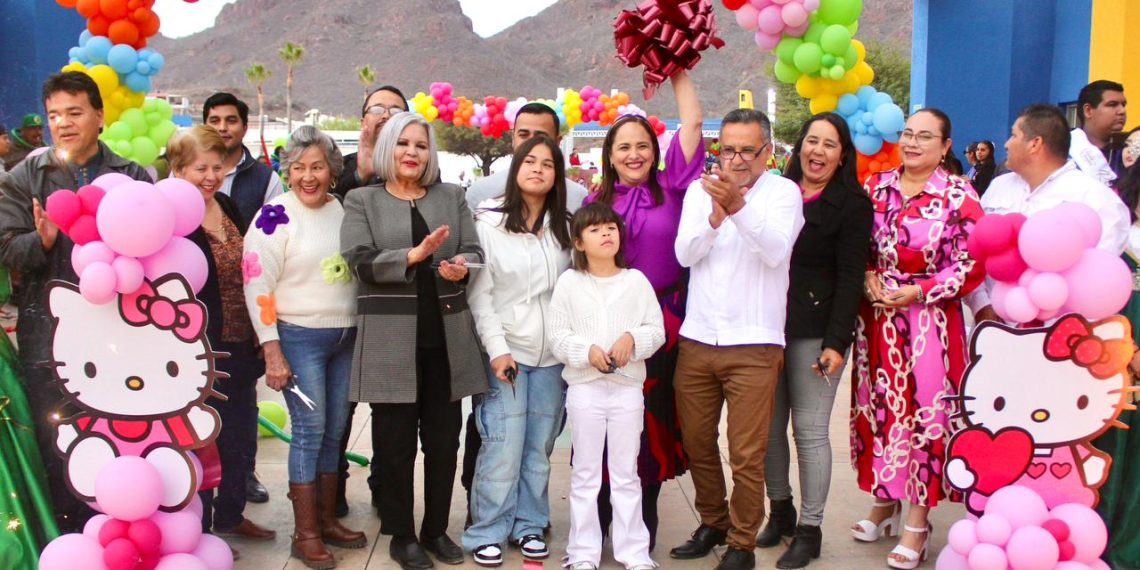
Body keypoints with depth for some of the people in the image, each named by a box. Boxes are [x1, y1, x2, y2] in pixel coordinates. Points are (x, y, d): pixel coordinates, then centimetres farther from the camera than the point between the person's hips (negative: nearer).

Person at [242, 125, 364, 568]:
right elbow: (258, 287, -11)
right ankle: (305, 533, 7)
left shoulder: (344, 209, 7)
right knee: (309, 430, -4)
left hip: (345, 337, 5)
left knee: (334, 431, 11)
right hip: (299, 337, -5)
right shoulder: (276, 215, -8)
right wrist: (272, 351, -15)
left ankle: (327, 519, 24)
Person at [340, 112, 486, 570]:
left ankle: (436, 529, 24)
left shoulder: (451, 197, 13)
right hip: (391, 338, -3)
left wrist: (461, 266, -18)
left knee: (444, 437, 9)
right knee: (395, 440, 4)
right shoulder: (361, 201, 4)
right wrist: (415, 255, -20)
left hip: (446, 335, 3)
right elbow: (360, 261, -9)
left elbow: (474, 250, 5)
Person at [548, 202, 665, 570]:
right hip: (584, 387, -1)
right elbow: (558, 336, -2)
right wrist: (588, 351, -16)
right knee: (585, 473, 8)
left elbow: (657, 330, 3)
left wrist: (632, 339, -15)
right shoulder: (570, 282, 0)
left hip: (628, 386, 1)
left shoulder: (636, 280, 3)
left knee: (627, 474, 9)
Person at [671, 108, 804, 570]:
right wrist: (715, 216, -21)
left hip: (753, 344, -4)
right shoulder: (701, 189, 7)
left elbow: (775, 250, -19)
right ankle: (713, 523, 35)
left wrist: (739, 207, -34)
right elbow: (685, 254, -3)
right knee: (697, 443, 15)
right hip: (697, 338, 4)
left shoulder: (783, 192, -3)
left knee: (747, 455, 0)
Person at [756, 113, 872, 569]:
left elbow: (850, 278, -6)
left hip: (815, 333, -4)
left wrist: (836, 342, -14)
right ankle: (780, 512, 26)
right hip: (768, 326, 4)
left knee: (810, 429, -1)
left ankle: (809, 530, 11)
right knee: (769, 425, 8)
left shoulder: (852, 204, 0)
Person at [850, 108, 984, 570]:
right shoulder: (876, 187, 7)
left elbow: (973, 264, -8)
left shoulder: (958, 195, -6)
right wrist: (868, 279, -6)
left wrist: (919, 292, -14)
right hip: (877, 319, 4)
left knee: (925, 413, 0)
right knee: (878, 409, 11)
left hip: (930, 320, -4)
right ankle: (884, 502, 29)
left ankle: (917, 522, 12)